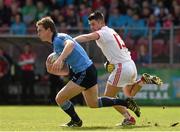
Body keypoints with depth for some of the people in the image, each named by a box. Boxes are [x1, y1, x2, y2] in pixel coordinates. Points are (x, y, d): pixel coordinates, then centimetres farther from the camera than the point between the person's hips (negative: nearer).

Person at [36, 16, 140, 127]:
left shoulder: (59, 38, -12)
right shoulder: (56, 44, 18)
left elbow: (70, 44, -38)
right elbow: (66, 71, 17)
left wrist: (60, 59, -49)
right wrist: (52, 70, -1)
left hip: (85, 72, -11)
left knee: (60, 98, -6)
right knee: (93, 103, 25)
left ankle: (76, 121, 15)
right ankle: (126, 102, 28)